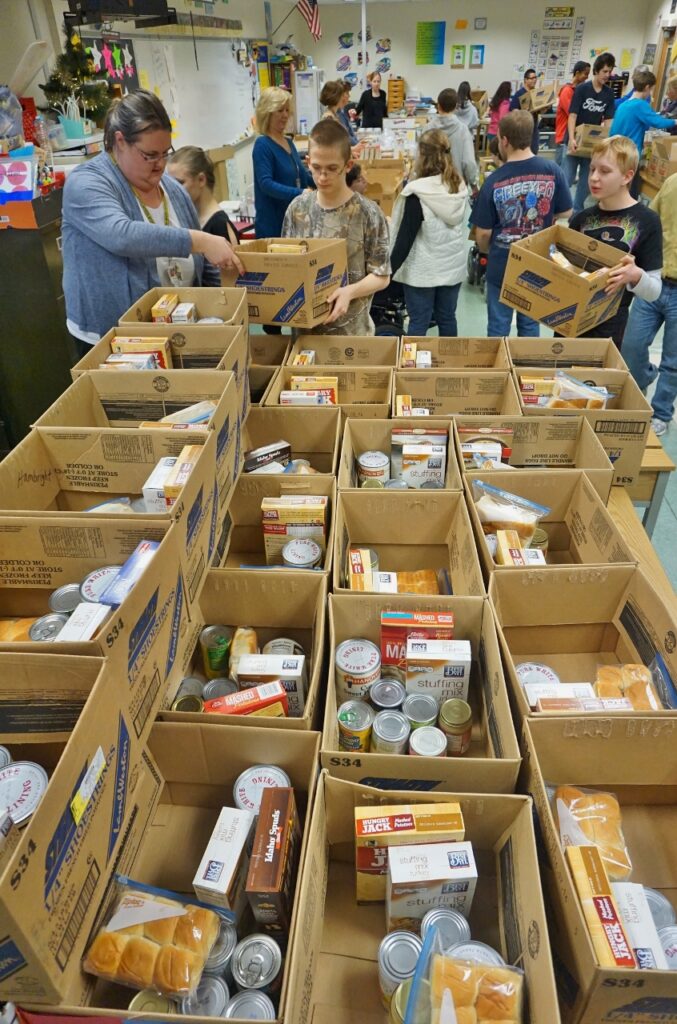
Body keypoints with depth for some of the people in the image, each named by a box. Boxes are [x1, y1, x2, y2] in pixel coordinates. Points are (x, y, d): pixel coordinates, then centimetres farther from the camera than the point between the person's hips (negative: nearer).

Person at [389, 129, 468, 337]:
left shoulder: (417, 193, -17)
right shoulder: (460, 187, 1)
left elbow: (405, 238, -18)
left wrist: (389, 270, -10)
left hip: (423, 270, -5)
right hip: (453, 265, 5)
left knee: (418, 323, 4)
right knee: (447, 318, 15)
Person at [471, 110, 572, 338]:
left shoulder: (494, 181, -16)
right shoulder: (554, 172, -10)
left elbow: (483, 234, -10)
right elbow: (565, 217, 0)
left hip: (502, 265, -2)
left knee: (498, 327, 14)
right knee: (530, 323, 19)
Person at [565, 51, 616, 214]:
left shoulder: (609, 93, 3)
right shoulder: (581, 88, -9)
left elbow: (608, 119, 5)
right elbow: (573, 115, -14)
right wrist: (572, 139, -26)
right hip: (576, 140, -4)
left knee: (587, 178, 9)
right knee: (567, 177, -7)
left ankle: (577, 210, 21)